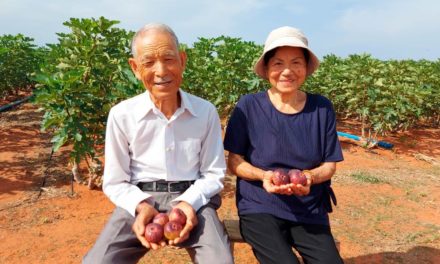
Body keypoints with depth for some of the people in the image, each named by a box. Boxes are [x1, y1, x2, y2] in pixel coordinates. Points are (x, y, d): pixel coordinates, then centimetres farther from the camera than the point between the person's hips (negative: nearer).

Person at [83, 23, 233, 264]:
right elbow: (115, 182, 3)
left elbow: (213, 174, 4)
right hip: (139, 199, 1)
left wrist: (189, 202, -13)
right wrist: (141, 206, -15)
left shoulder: (206, 112, -4)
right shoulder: (121, 114, -5)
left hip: (193, 199, 0)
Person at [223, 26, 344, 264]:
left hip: (310, 212, 3)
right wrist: (264, 176, -20)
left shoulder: (321, 108, -1)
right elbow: (234, 161, -2)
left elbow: (329, 164, 5)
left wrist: (310, 177, -16)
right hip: (260, 209, -2)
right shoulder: (249, 106, -7)